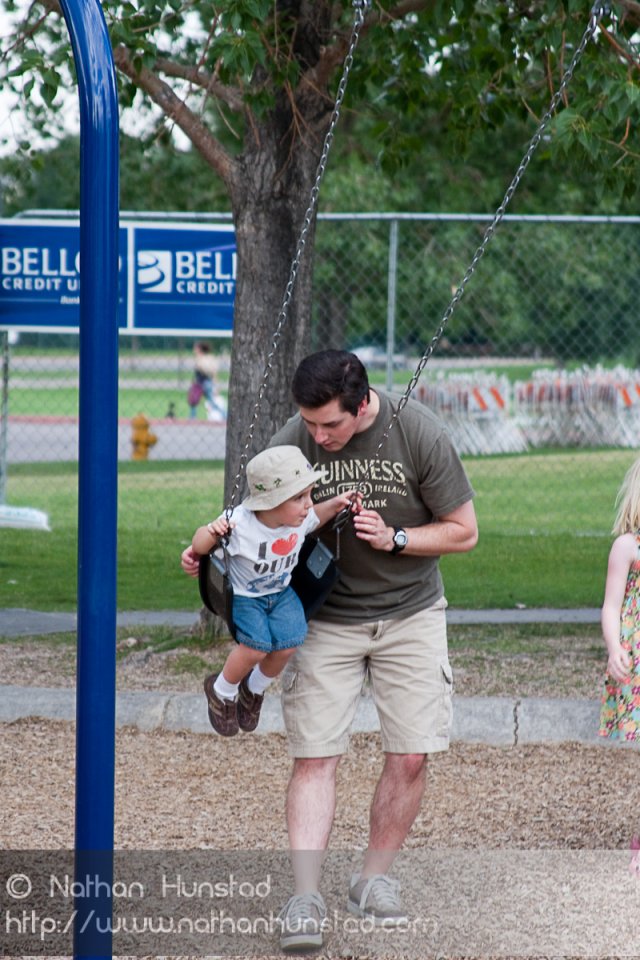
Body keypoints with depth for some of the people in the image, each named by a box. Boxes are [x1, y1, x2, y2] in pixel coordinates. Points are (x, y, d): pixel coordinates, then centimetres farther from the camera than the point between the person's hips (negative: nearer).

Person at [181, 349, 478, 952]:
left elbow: (463, 531, -6)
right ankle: (305, 899, -9)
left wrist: (394, 538, -20)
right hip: (325, 618, 0)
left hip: (410, 613, 0)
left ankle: (373, 880, 17)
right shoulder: (293, 440, -13)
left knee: (410, 756, -2)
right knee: (315, 755, -9)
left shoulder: (419, 434, -15)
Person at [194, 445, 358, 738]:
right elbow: (198, 547, -25)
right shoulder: (239, 524, -34)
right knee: (257, 646, -20)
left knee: (287, 645, -10)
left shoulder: (301, 518, -17)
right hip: (243, 595, -5)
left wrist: (335, 505, -9)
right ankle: (222, 691, 13)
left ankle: (255, 688, 24)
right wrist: (211, 532, -46)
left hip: (280, 592, 5)